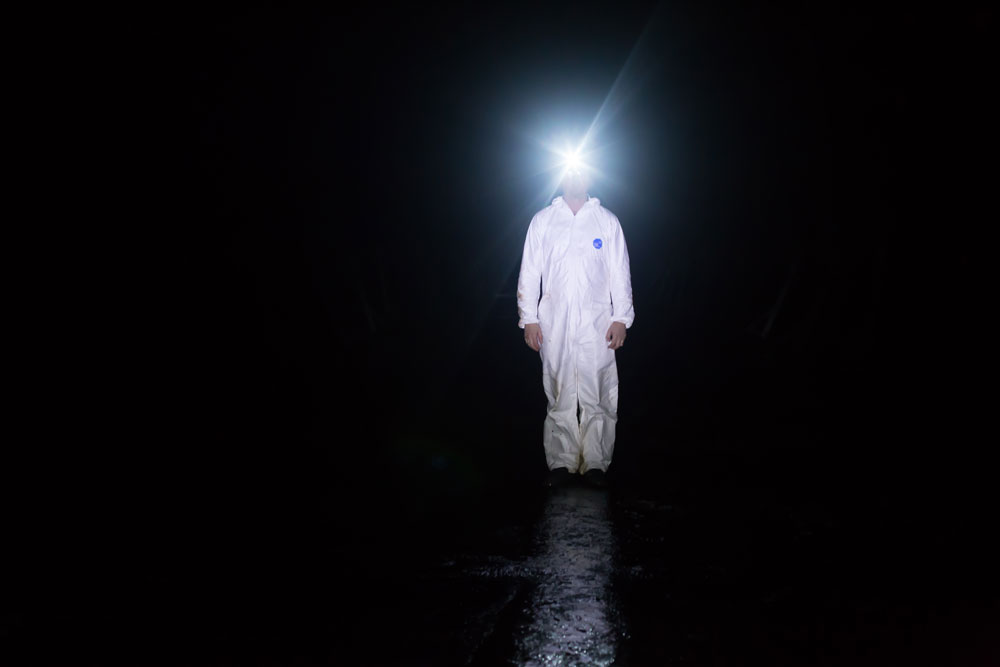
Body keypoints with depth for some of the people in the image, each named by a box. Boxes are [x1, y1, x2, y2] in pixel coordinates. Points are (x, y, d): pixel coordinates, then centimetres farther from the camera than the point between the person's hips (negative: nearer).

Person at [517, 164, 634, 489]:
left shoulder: (608, 221, 10)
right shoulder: (542, 221, 10)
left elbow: (620, 273, 8)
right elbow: (529, 273, 8)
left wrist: (621, 318, 0)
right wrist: (529, 319, 2)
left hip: (597, 326, 0)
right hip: (554, 326, 0)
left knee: (598, 398, -2)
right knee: (559, 397, 2)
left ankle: (596, 463, 7)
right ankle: (561, 462, 11)